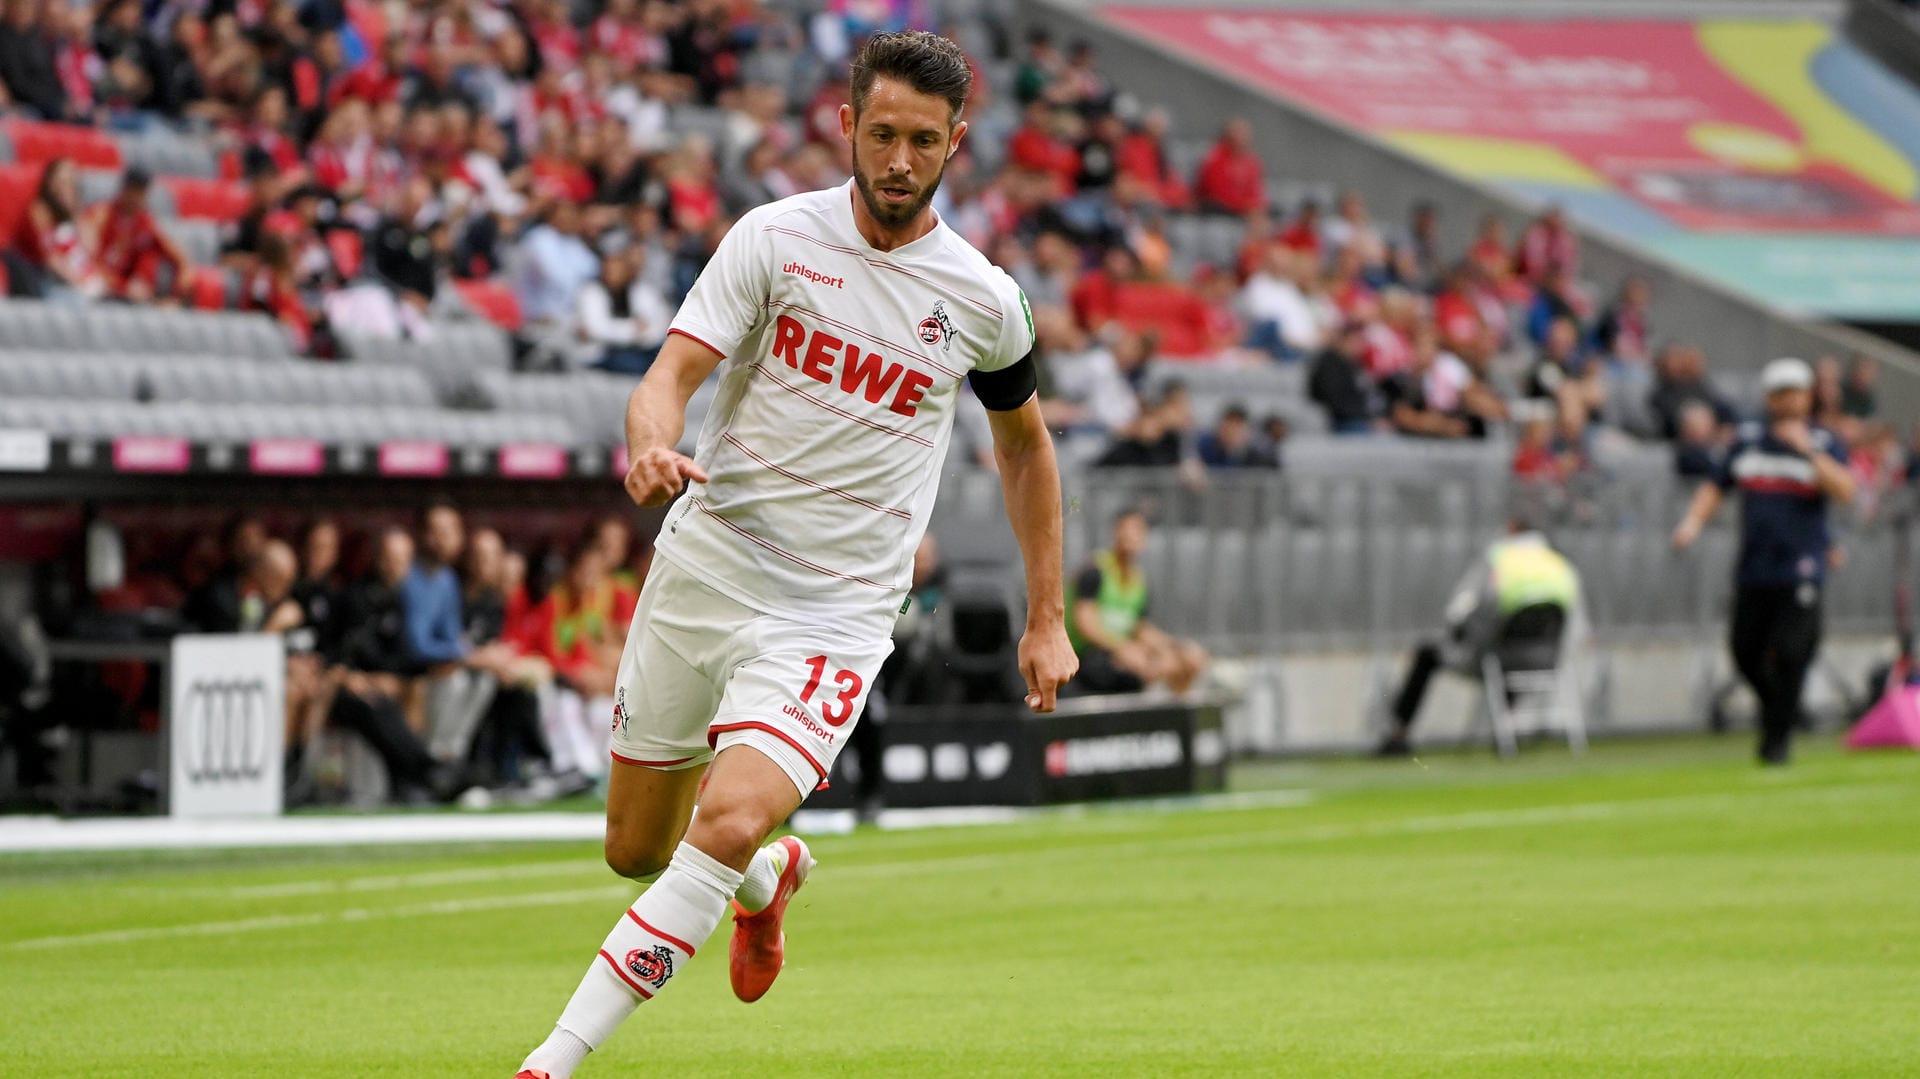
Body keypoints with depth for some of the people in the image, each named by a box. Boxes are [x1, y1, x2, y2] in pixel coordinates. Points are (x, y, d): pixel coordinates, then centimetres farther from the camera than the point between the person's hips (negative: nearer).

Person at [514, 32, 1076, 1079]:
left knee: (728, 826, -24)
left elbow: (1022, 441, 18)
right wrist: (654, 444, -36)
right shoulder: (776, 237, -4)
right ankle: (772, 879, 47)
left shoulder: (984, 301, 0)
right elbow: (671, 372, -12)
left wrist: (1047, 618, 17)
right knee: (637, 847, 12)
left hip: (831, 619, -2)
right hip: (701, 570, 2)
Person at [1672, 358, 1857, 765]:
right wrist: (1693, 522, -1)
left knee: (1790, 653, -11)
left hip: (1800, 573, -4)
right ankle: (1775, 710, 28)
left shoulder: (1824, 445, 3)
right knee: (1746, 652, 4)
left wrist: (1808, 450, -20)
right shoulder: (1747, 441, 13)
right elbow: (1716, 487, 16)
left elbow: (1844, 491, -13)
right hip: (1752, 571, 4)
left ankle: (1779, 735, -1)